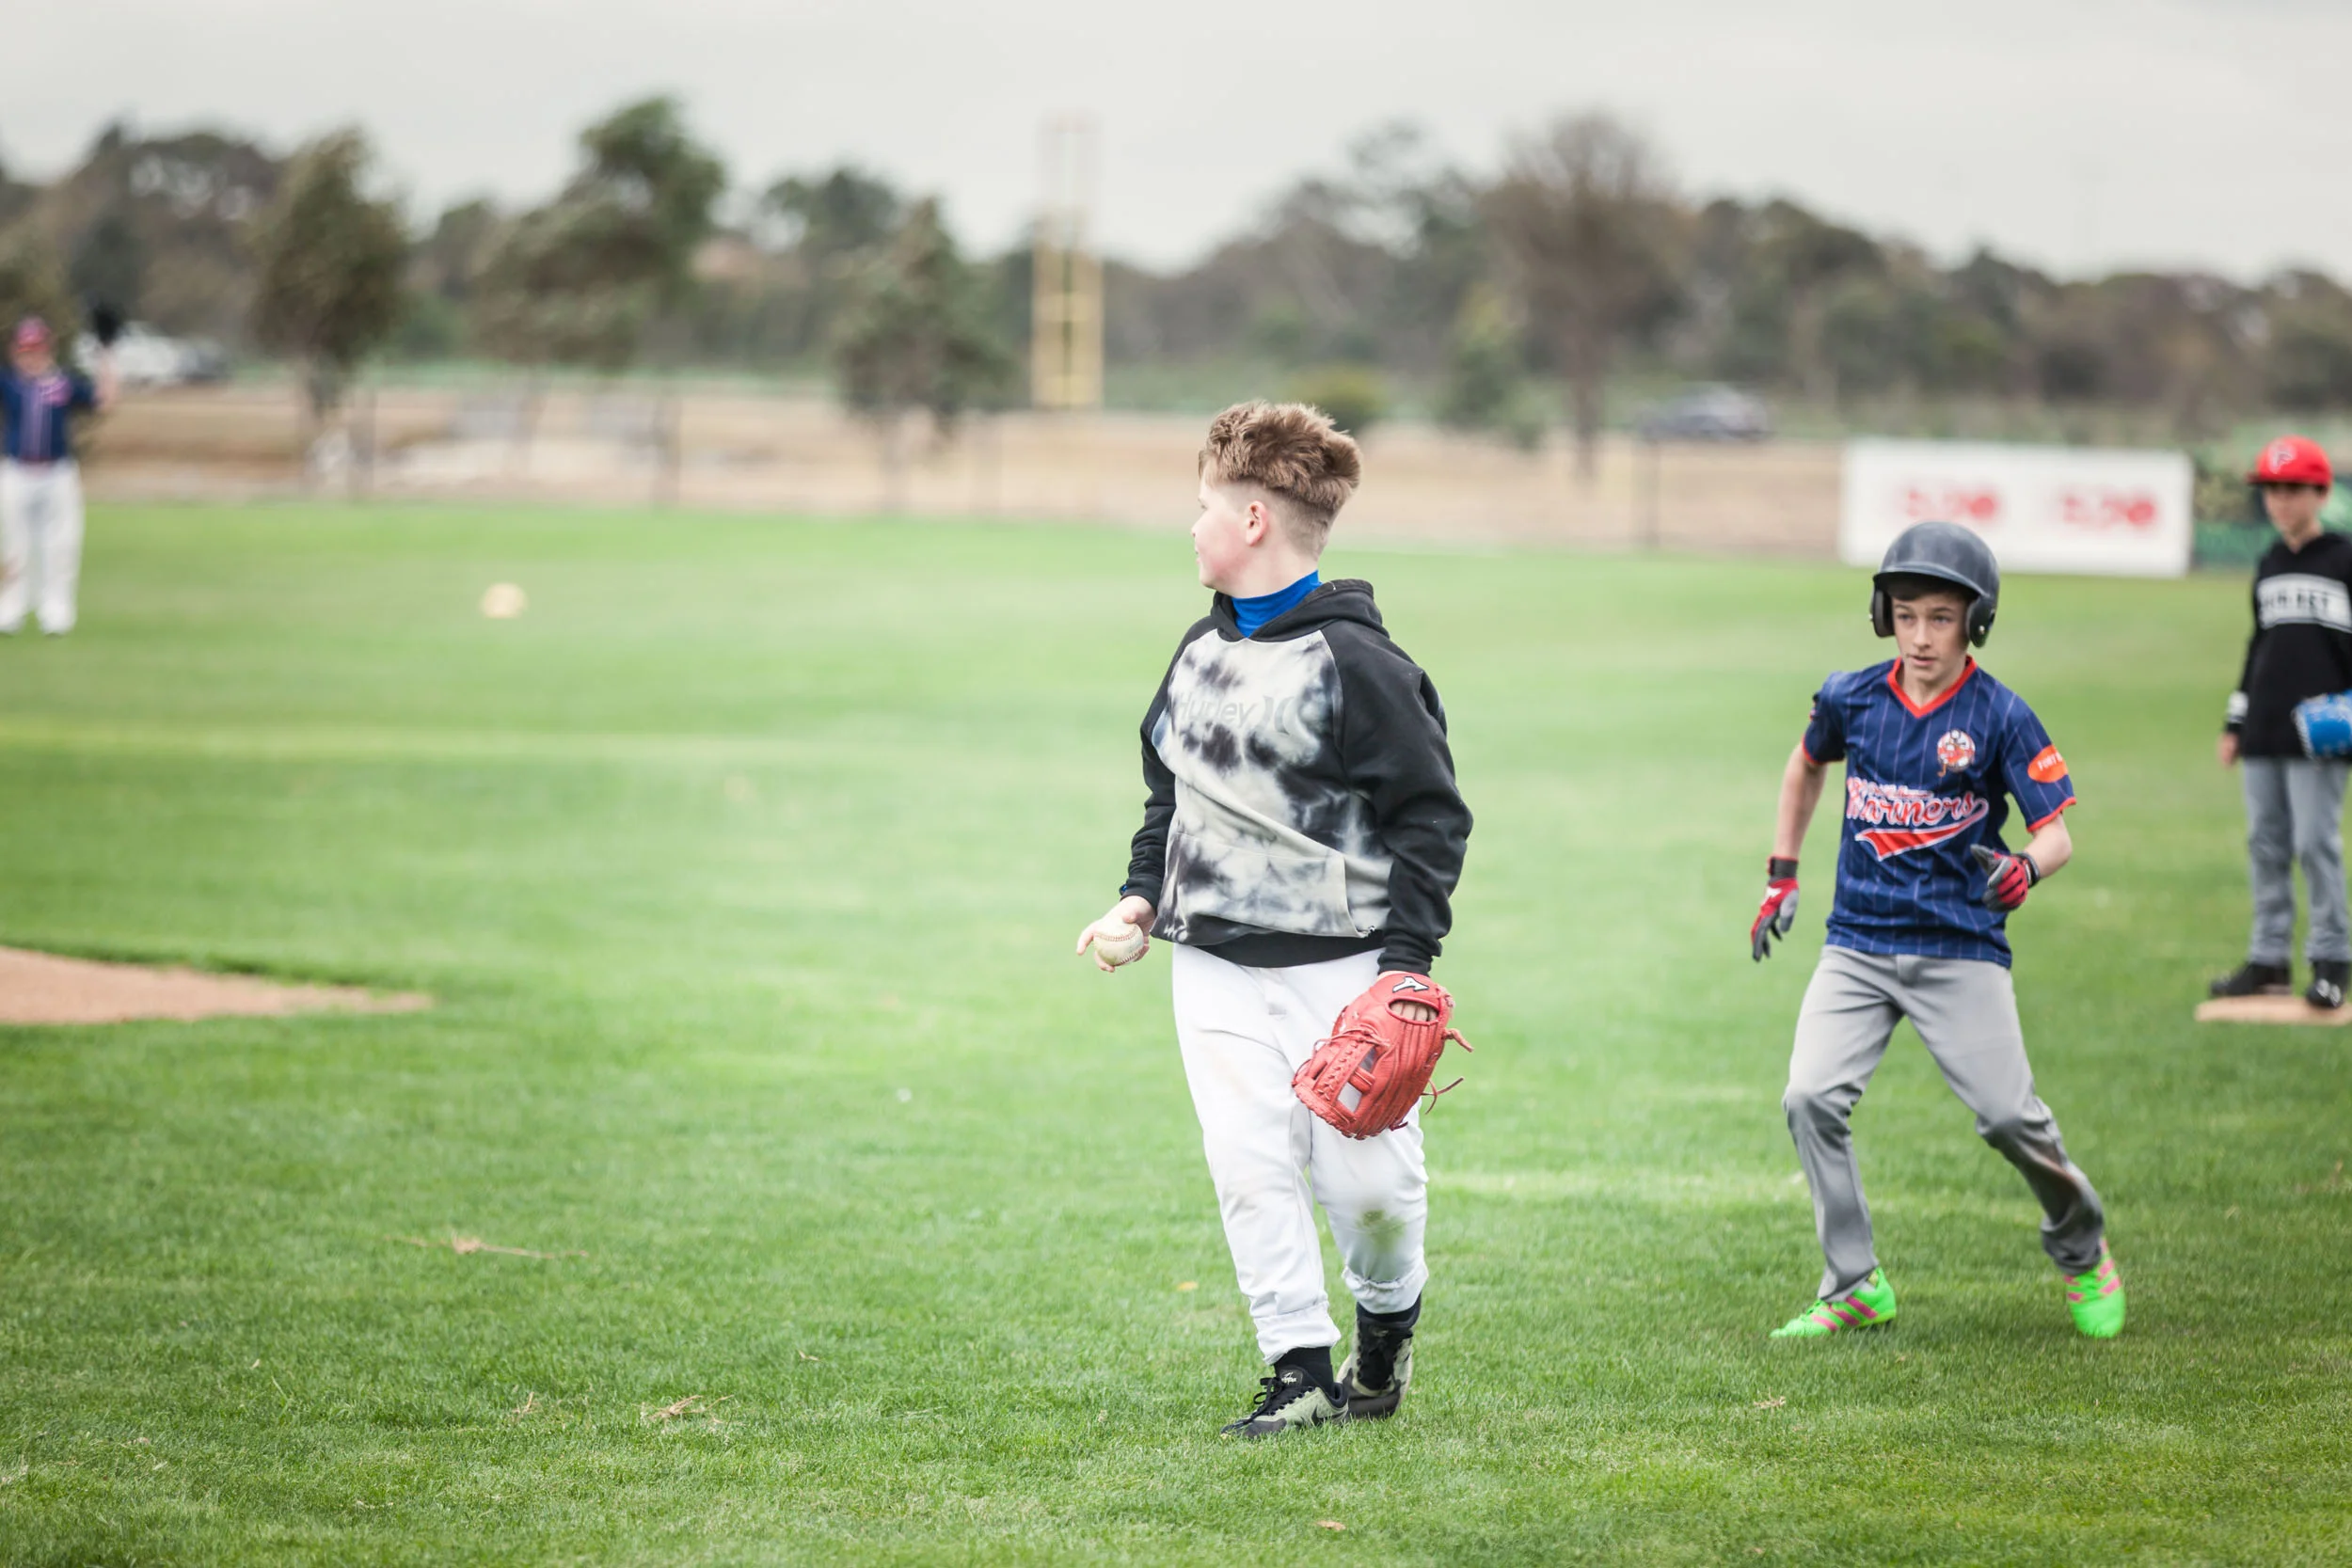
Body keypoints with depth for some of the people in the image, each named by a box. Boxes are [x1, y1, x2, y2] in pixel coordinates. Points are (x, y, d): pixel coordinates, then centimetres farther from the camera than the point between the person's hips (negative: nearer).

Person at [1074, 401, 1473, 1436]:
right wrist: (1142, 896, 11)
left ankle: (1388, 1316, 25)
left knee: (1365, 1173, -4)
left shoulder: (1354, 662, -12)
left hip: (1338, 964, -6)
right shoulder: (1202, 651, 11)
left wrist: (1406, 959, -15)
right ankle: (1301, 1370, 1)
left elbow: (1431, 814, -10)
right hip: (1216, 965, 6)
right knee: (1250, 1167, -5)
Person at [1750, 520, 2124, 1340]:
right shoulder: (1850, 699, 2)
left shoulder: (2001, 717, -8)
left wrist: (2025, 870, -33)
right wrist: (1781, 876, 22)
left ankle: (2081, 1248, 20)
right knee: (1810, 1099, -15)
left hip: (1961, 948, -3)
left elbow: (2057, 835, -10)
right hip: (1857, 945, 3)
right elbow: (1806, 765, 24)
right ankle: (1855, 1288, -1)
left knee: (2008, 1117, -11)